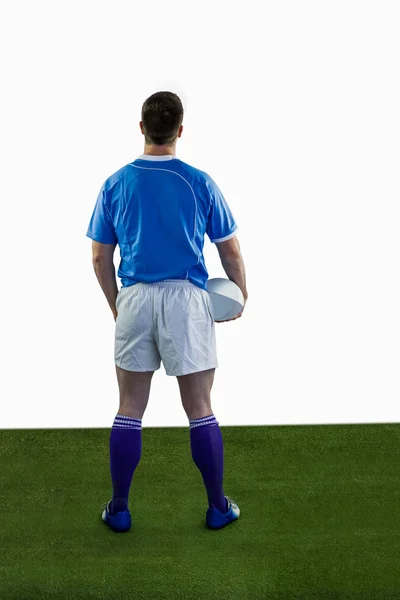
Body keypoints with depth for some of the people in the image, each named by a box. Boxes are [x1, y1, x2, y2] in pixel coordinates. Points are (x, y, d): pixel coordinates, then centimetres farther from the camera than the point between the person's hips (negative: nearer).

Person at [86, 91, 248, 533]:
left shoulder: (115, 185, 2)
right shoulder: (200, 183, -4)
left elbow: (100, 258, 6)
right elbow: (230, 252, 1)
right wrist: (240, 296, 17)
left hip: (134, 299, 2)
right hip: (186, 300, -2)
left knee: (129, 410, 11)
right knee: (200, 411, 7)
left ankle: (119, 509, 20)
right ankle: (218, 507, 18)